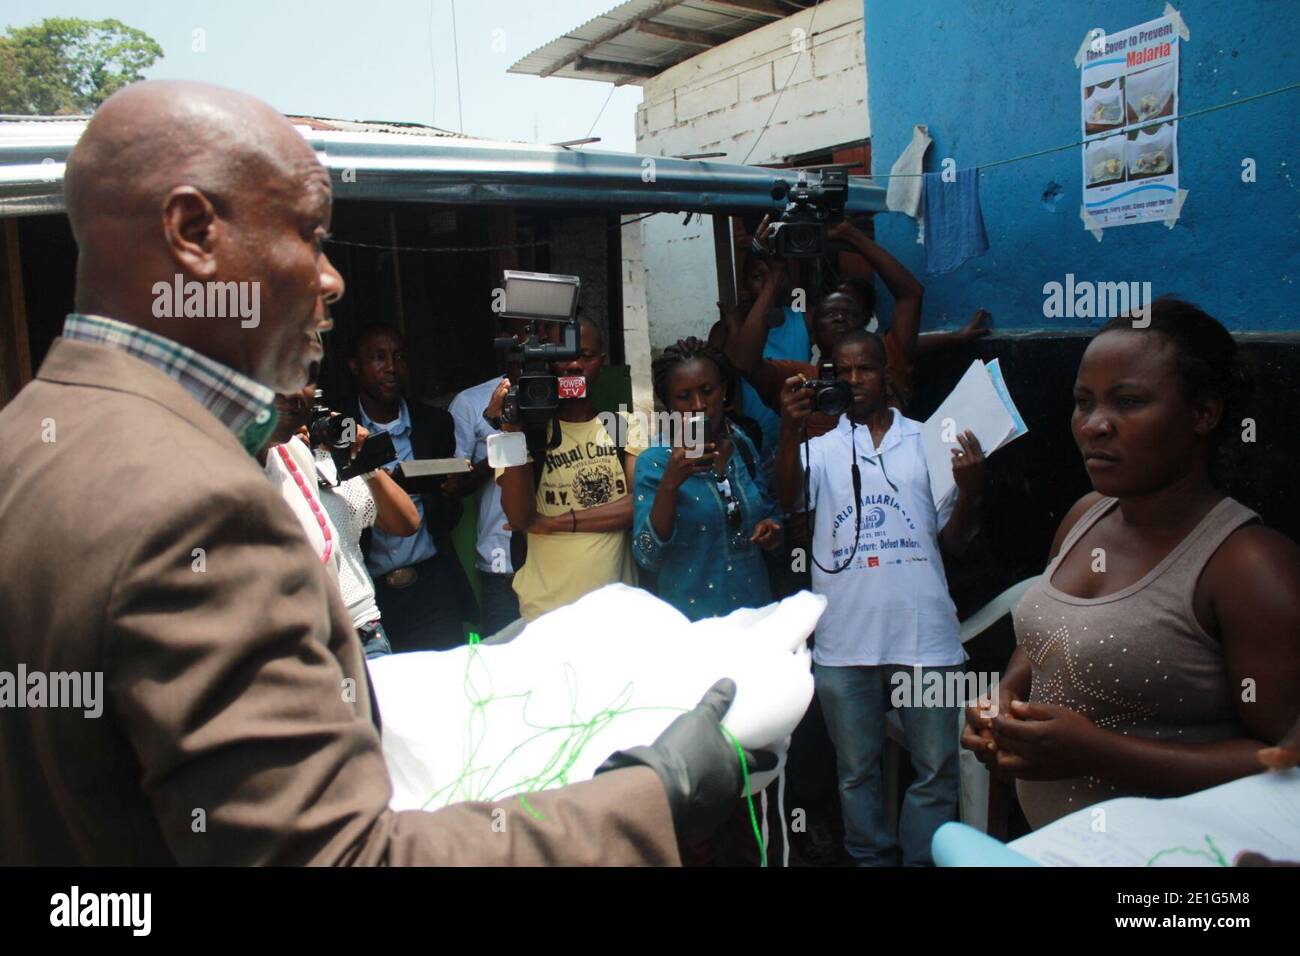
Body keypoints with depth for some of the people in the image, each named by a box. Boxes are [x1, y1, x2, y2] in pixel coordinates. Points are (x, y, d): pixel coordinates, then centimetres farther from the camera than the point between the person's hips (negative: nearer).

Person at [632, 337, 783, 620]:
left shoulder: (744, 445, -1)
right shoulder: (653, 462, -13)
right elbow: (649, 558, -20)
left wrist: (772, 528, -8)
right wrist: (670, 483, -31)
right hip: (691, 618, -4)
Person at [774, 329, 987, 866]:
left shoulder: (929, 441, 9)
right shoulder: (822, 448, 7)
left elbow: (953, 541, 9)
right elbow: (788, 496, -15)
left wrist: (970, 492, -9)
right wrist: (790, 430, -30)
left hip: (924, 635, 0)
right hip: (845, 640, 0)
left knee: (936, 769, 7)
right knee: (857, 771, 13)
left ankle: (922, 860, 25)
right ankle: (871, 858, 30)